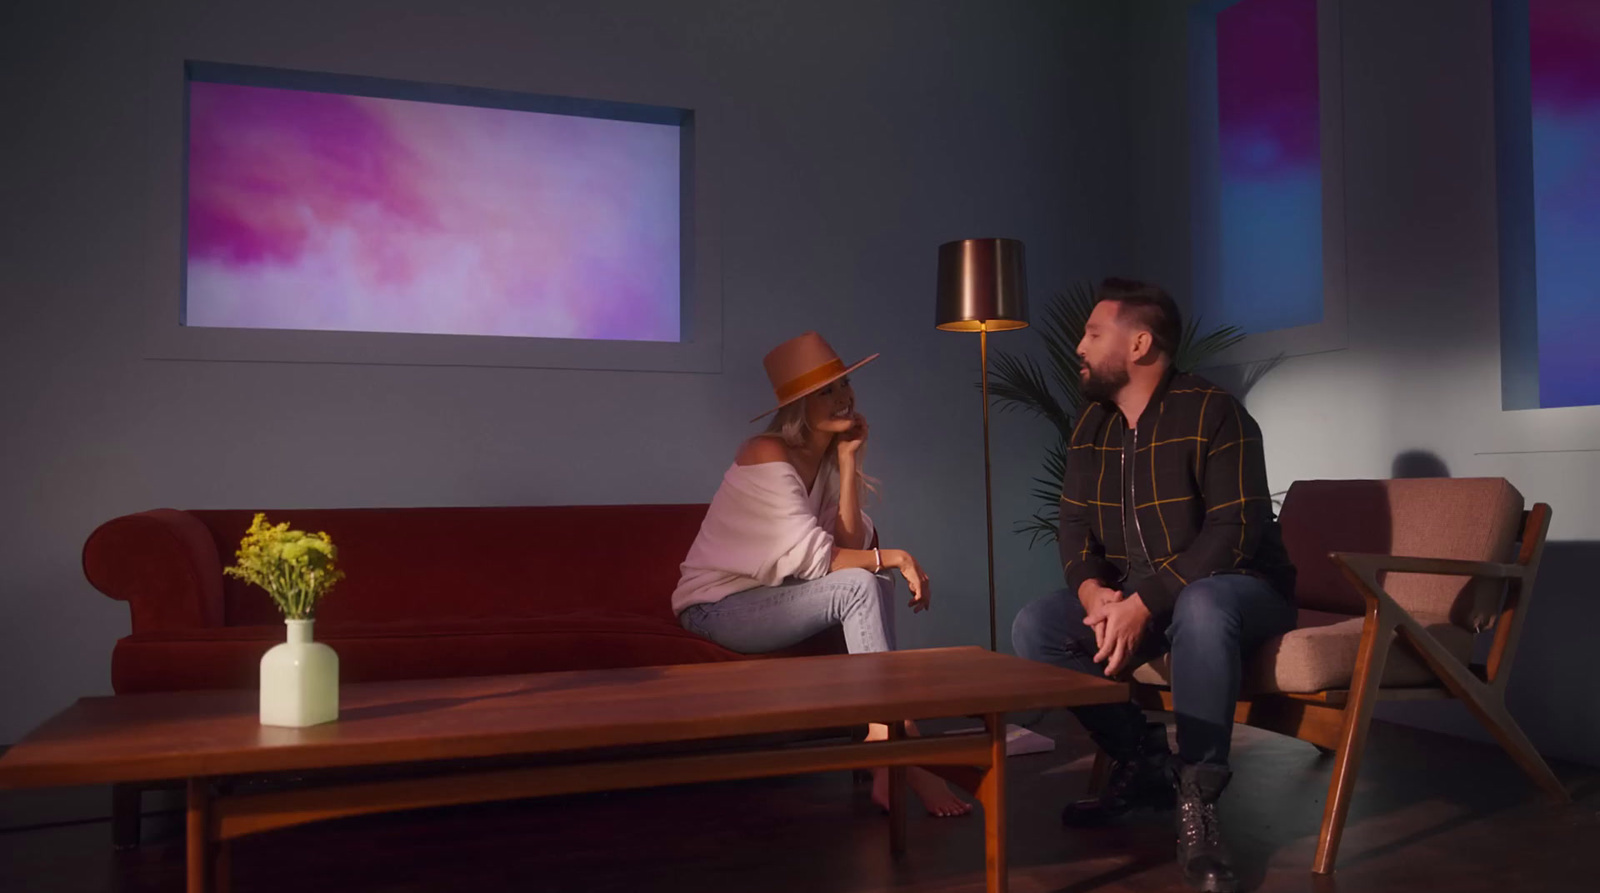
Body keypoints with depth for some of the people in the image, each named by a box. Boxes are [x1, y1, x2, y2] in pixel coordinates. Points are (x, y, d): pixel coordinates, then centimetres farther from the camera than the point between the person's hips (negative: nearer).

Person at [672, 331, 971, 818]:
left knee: (874, 585, -17)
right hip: (717, 608, -8)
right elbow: (810, 557, -25)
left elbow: (851, 545, -9)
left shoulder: (830, 456, 6)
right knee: (860, 587, -25)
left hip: (767, 595, 8)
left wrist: (848, 461, -12)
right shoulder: (769, 456, -18)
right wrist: (892, 557, -23)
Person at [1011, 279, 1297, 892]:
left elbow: (1236, 532, -23)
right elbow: (1074, 522, 5)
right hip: (1129, 596, 7)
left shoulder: (1212, 412, -16)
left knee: (1201, 608, -41)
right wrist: (1093, 590, -17)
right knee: (1034, 628, -15)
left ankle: (1196, 802, -28)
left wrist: (1144, 603, -30)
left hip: (1234, 588, -6)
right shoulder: (1092, 423, 5)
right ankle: (1142, 762, -2)